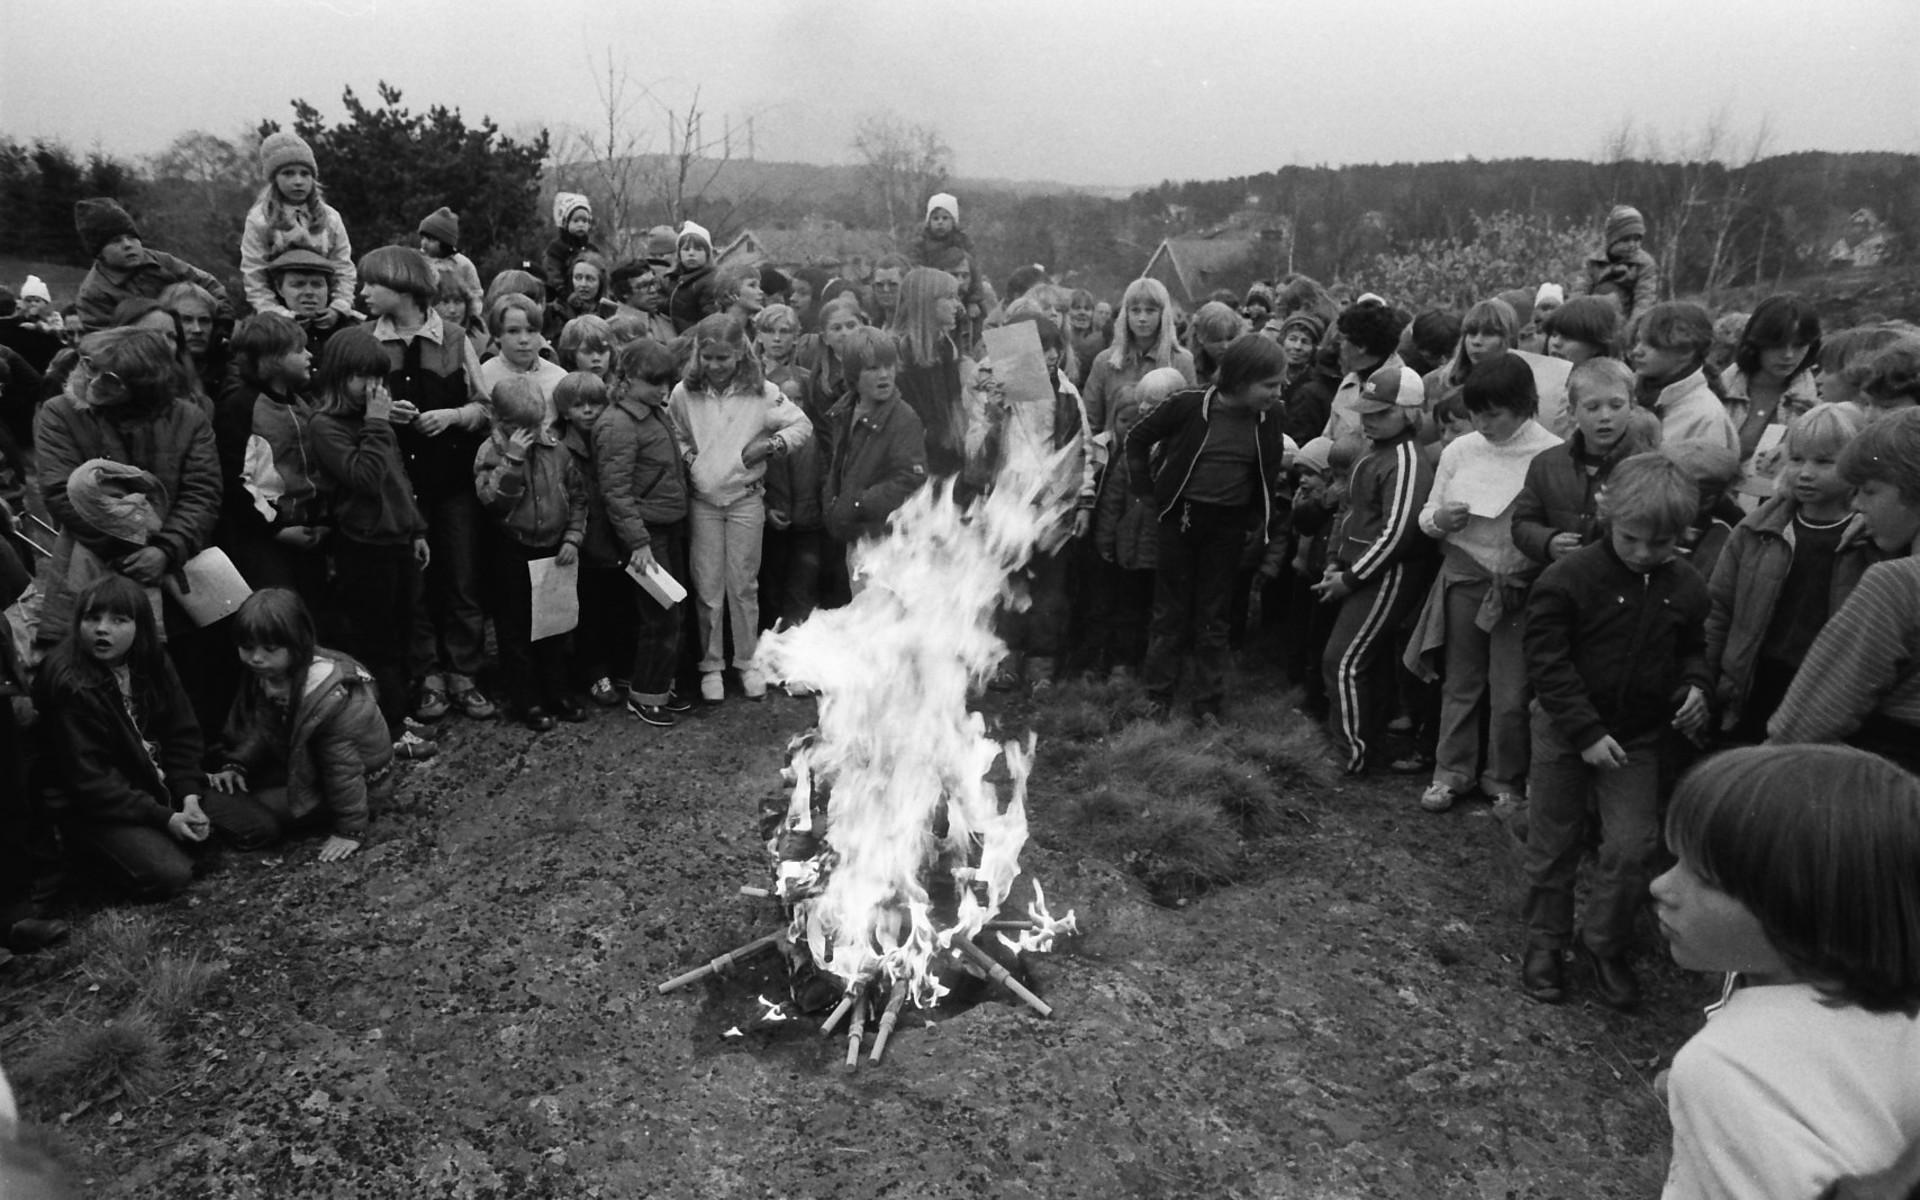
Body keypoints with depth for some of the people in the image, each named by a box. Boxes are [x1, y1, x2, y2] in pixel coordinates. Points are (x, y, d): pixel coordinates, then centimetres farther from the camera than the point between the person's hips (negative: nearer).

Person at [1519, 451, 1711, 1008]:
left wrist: (1693, 686, -6)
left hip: (1638, 736, 3)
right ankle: (1545, 942, 27)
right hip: (1565, 732, -3)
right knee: (1553, 844, 9)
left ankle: (1606, 945, 21)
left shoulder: (1685, 587, -2)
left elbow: (1691, 649, 16)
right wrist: (1587, 733, -19)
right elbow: (1546, 659, -16)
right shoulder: (1570, 576, -17)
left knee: (1633, 846, -1)